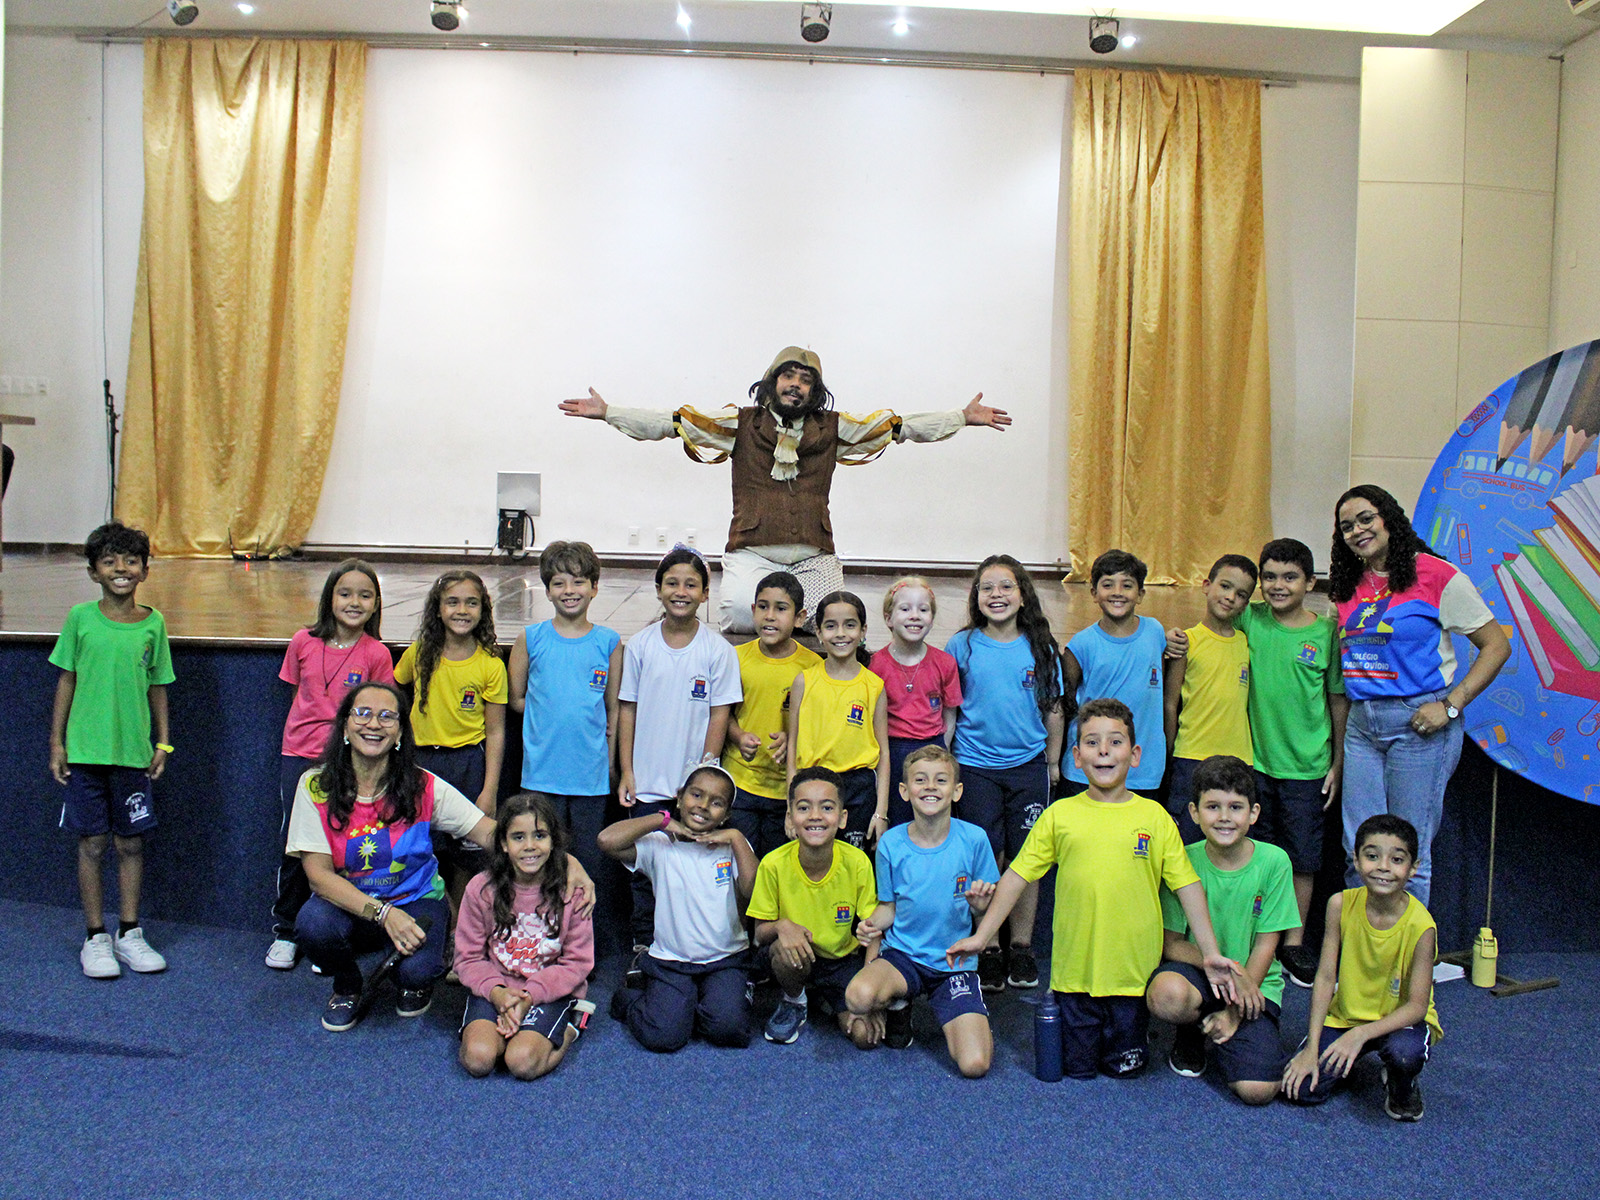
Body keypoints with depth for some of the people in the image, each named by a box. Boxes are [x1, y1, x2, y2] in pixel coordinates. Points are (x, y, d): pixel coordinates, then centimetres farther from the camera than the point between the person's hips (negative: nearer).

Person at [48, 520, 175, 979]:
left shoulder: (153, 623, 0)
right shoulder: (81, 618, -2)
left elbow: (157, 686, 7)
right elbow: (67, 681, 3)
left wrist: (163, 742, 5)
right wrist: (57, 742, 1)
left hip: (134, 751, 1)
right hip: (86, 749, -1)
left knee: (131, 843, 8)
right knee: (92, 844, 5)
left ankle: (129, 934, 21)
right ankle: (96, 937, 18)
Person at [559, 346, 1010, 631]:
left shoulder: (833, 428, 14)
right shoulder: (741, 423, 11)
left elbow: (900, 425, 16)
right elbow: (673, 423, 8)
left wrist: (964, 418, 13)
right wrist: (607, 413, 1)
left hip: (813, 556, 2)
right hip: (752, 553, -2)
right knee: (739, 616, -24)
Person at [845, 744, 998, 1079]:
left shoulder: (973, 839, -9)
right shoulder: (891, 843, -5)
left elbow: (984, 909, 2)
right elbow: (890, 906, 7)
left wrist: (979, 902, -21)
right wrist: (873, 923, -14)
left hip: (956, 962, -1)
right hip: (903, 954, 1)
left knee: (974, 1064, -19)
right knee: (859, 996, -33)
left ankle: (962, 1021, 17)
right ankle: (896, 1005, 5)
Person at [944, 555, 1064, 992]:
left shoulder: (1040, 647, 1)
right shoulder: (961, 646, -2)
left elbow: (1054, 709, 8)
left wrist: (1053, 762, 10)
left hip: (1029, 765, 1)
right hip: (976, 766, -1)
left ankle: (1022, 948, 19)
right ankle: (987, 949, 15)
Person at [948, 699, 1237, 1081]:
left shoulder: (1154, 816, -1)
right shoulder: (1059, 815, -1)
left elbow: (1187, 885, 0)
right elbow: (1016, 877, 2)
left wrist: (1210, 951, -7)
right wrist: (980, 936, 1)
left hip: (1134, 973, 0)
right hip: (1074, 973, 0)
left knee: (1125, 1068, 10)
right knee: (1077, 1069, 9)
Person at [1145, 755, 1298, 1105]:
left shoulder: (1273, 862, -10)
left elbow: (1266, 945, -6)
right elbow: (1171, 944, -7)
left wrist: (1234, 1013, -11)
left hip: (1255, 983, 0)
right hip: (1195, 970, 0)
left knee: (1258, 1089, -20)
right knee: (1166, 994, -36)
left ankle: (1223, 1029, 14)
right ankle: (1191, 1034, 2)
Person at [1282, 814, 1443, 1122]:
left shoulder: (1420, 926, -22)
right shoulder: (1341, 905, -14)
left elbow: (1417, 1005, -19)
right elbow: (1325, 977, -10)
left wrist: (1361, 1034, -33)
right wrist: (1312, 1048, -15)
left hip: (1401, 1021, -2)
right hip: (1345, 1015, 2)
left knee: (1405, 1052, -37)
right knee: (1302, 1089, -15)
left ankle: (1402, 1086, 1)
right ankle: (1345, 1059, 18)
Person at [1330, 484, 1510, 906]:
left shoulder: (1436, 575, -6)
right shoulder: (1348, 586, 12)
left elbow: (1497, 645, -5)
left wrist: (1450, 705, -14)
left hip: (1419, 721, -5)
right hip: (1361, 724, 5)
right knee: (1359, 851, 7)